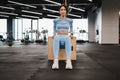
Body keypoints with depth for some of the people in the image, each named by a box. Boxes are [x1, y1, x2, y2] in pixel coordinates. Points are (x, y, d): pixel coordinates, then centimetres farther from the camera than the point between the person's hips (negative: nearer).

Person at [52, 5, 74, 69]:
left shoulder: (70, 20, 10)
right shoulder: (56, 20, 10)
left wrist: (71, 34, 3)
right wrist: (54, 34, -1)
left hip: (66, 37, 0)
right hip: (58, 36, 0)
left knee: (68, 38, -42)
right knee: (56, 38, -42)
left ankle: (68, 61, -55)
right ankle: (56, 61, -53)